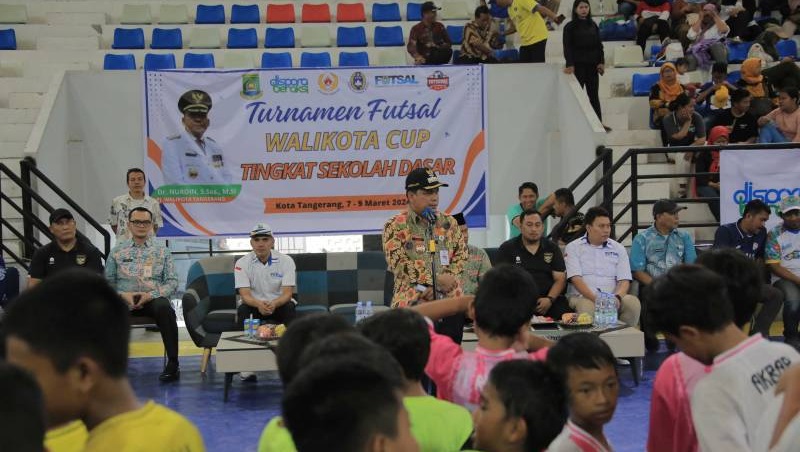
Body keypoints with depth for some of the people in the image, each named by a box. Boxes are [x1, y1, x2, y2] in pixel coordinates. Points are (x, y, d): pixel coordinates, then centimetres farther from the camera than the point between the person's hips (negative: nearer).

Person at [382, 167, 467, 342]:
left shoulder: (449, 223, 13)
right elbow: (399, 264, -9)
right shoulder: (395, 226, 0)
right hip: (411, 302, -4)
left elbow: (461, 256, 8)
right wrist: (437, 280, -14)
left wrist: (441, 285, -9)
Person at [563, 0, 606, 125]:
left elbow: (599, 45, 11)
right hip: (578, 65, -4)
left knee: (594, 96, 7)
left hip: (592, 65, 4)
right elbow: (567, 47, -8)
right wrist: (569, 64, -20)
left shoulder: (593, 25, 10)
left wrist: (601, 62, 0)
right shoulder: (570, 27, -2)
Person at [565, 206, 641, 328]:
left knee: (633, 302, -27)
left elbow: (624, 280, 7)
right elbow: (575, 279, -6)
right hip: (582, 296, -3)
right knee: (587, 306, -38)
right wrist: (595, 298, -21)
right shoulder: (573, 248, 6)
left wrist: (617, 297, -16)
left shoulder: (618, 249, 15)